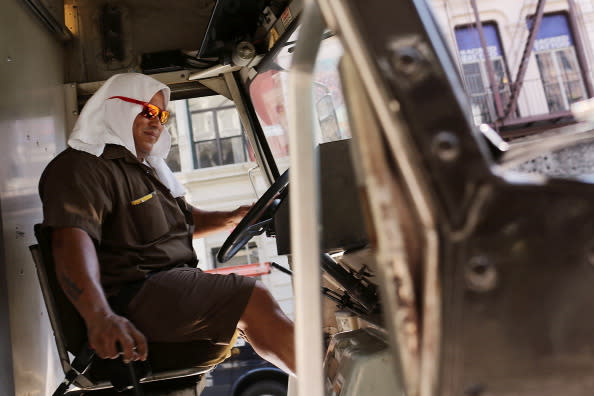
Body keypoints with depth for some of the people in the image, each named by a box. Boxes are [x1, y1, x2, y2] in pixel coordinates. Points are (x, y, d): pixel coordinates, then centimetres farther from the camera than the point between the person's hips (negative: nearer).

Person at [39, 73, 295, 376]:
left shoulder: (145, 169, 23)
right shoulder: (82, 168, -11)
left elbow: (183, 219, 32)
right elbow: (72, 240, -29)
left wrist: (230, 219, 12)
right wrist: (100, 316, -46)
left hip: (173, 279, 11)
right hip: (133, 296, -11)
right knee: (254, 300, -20)